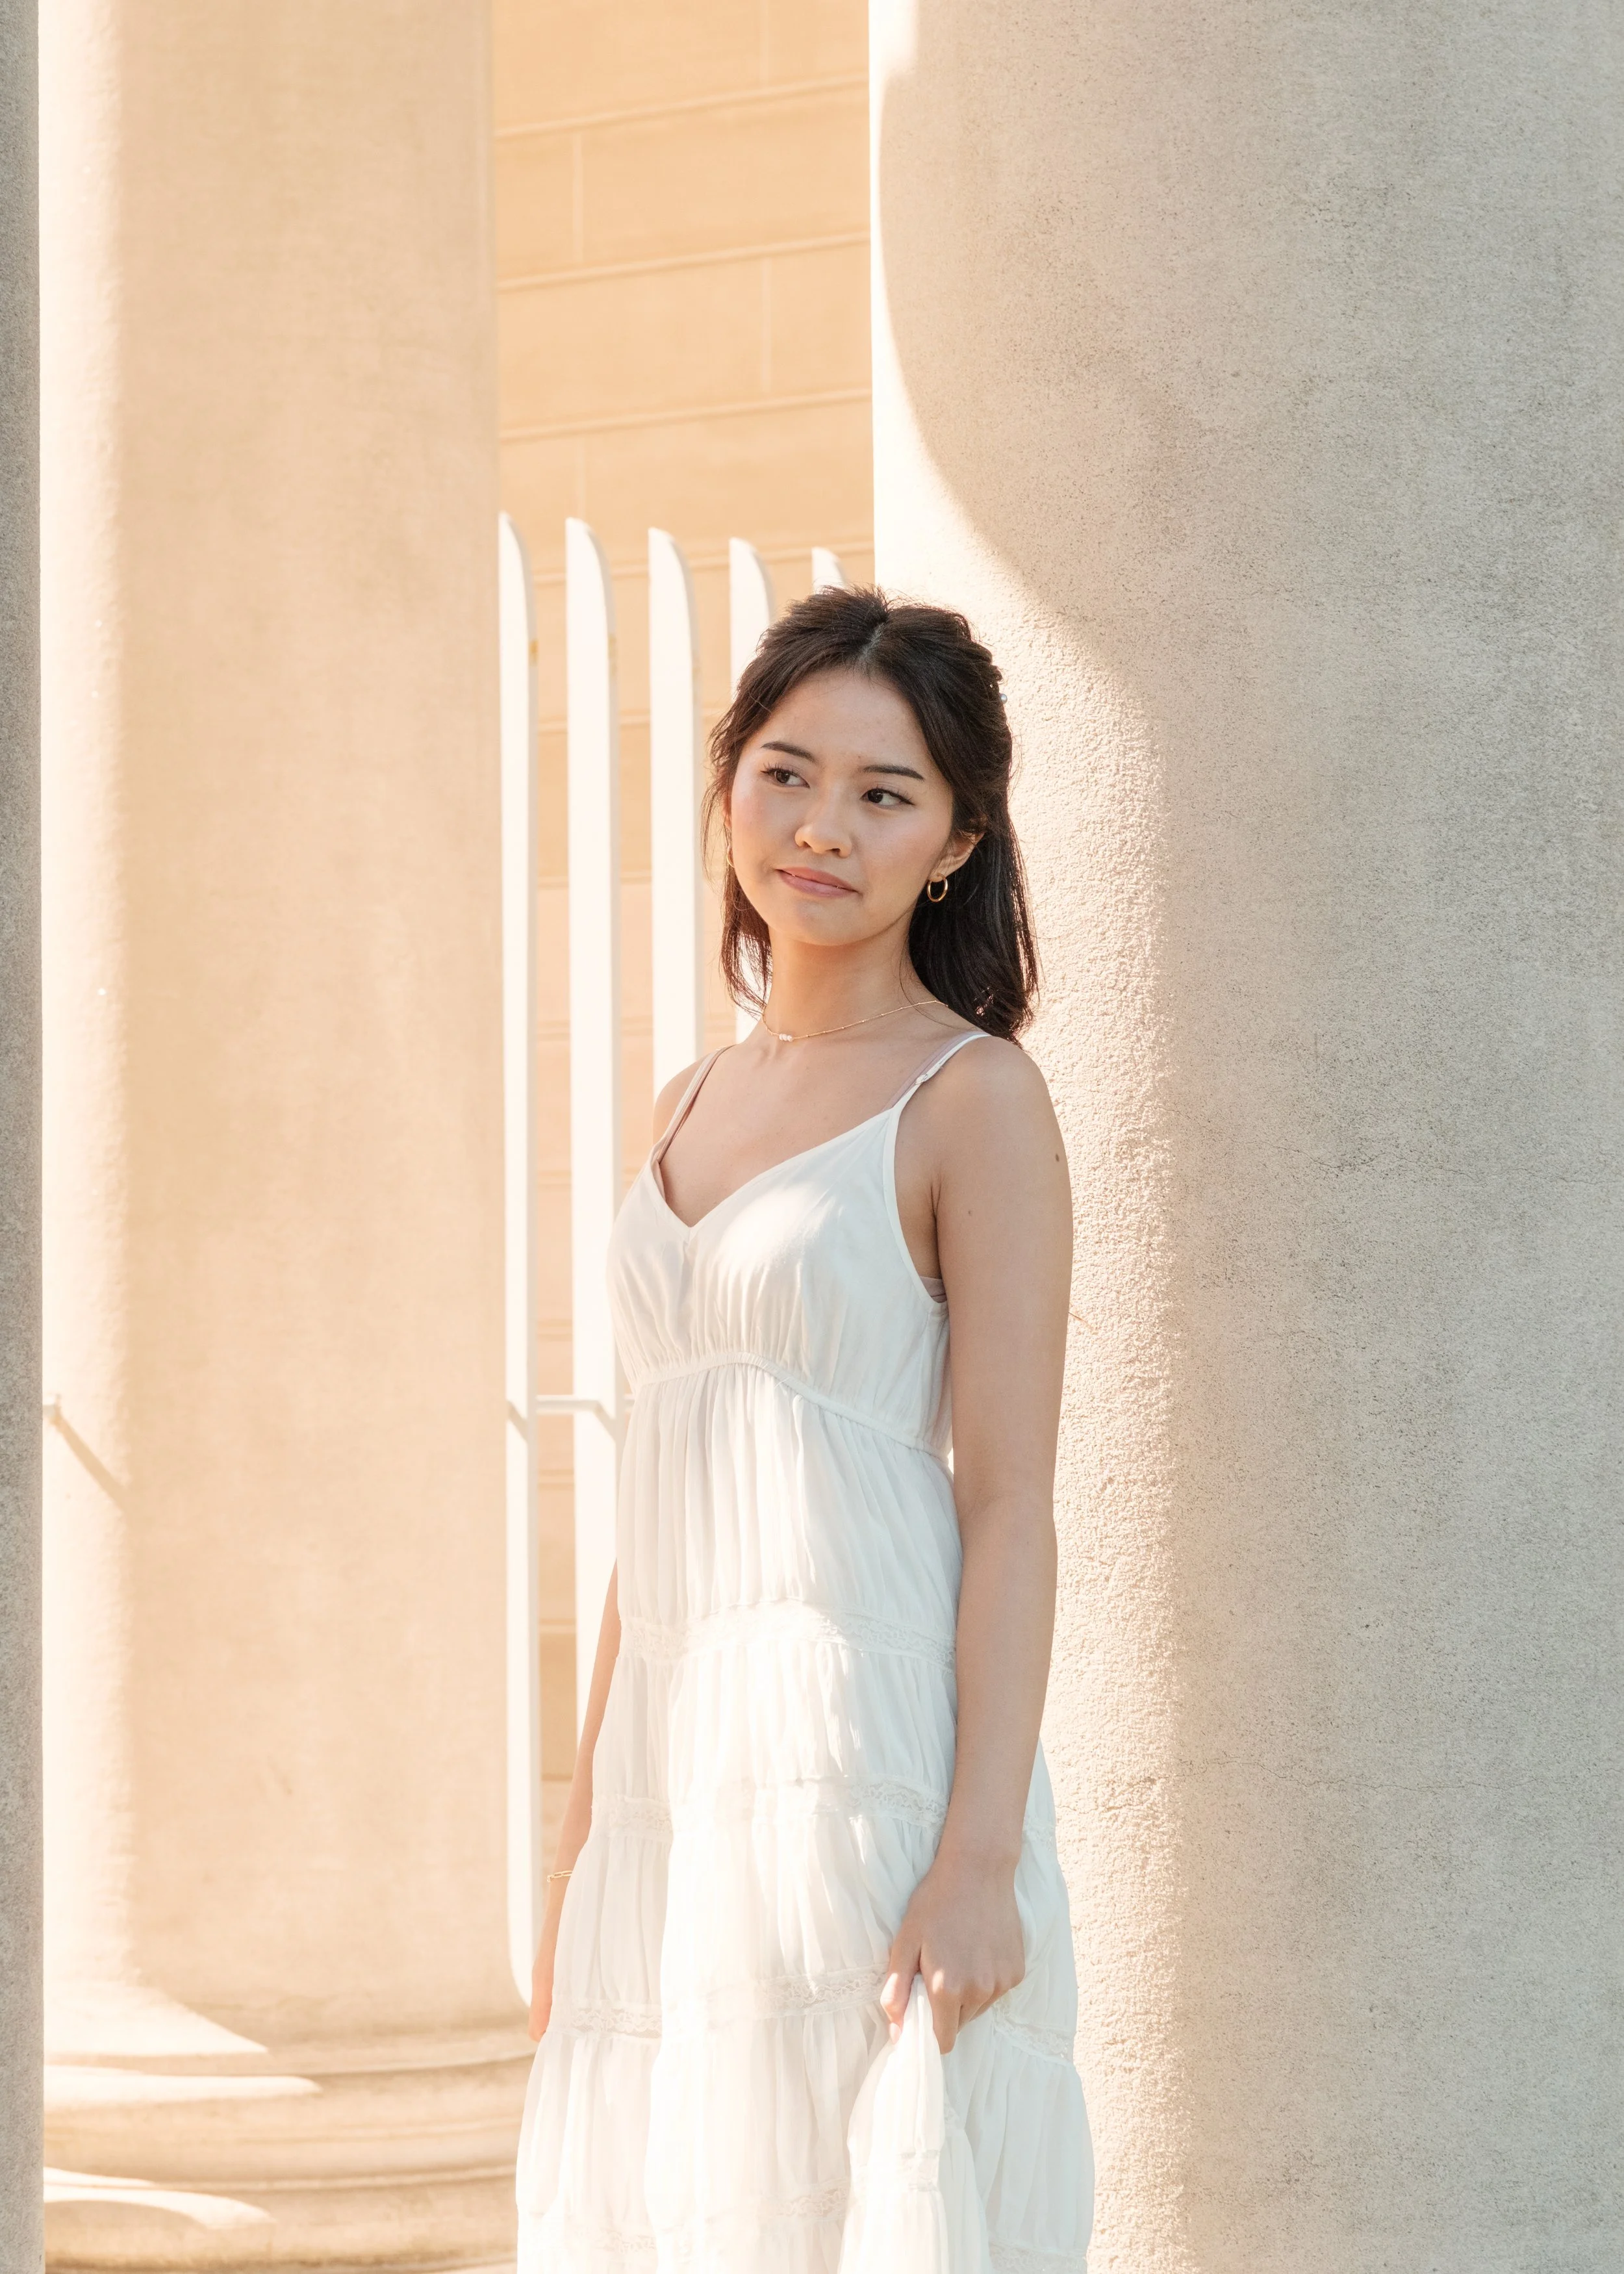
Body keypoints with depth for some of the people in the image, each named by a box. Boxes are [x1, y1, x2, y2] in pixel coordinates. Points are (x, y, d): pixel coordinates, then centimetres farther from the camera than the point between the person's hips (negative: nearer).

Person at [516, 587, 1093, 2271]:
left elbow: (1010, 1506, -10)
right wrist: (582, 1849, 16)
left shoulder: (973, 1101, -4)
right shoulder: (693, 1109, 16)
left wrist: (981, 1859, -19)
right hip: (681, 1775, 7)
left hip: (874, 1754, -7)